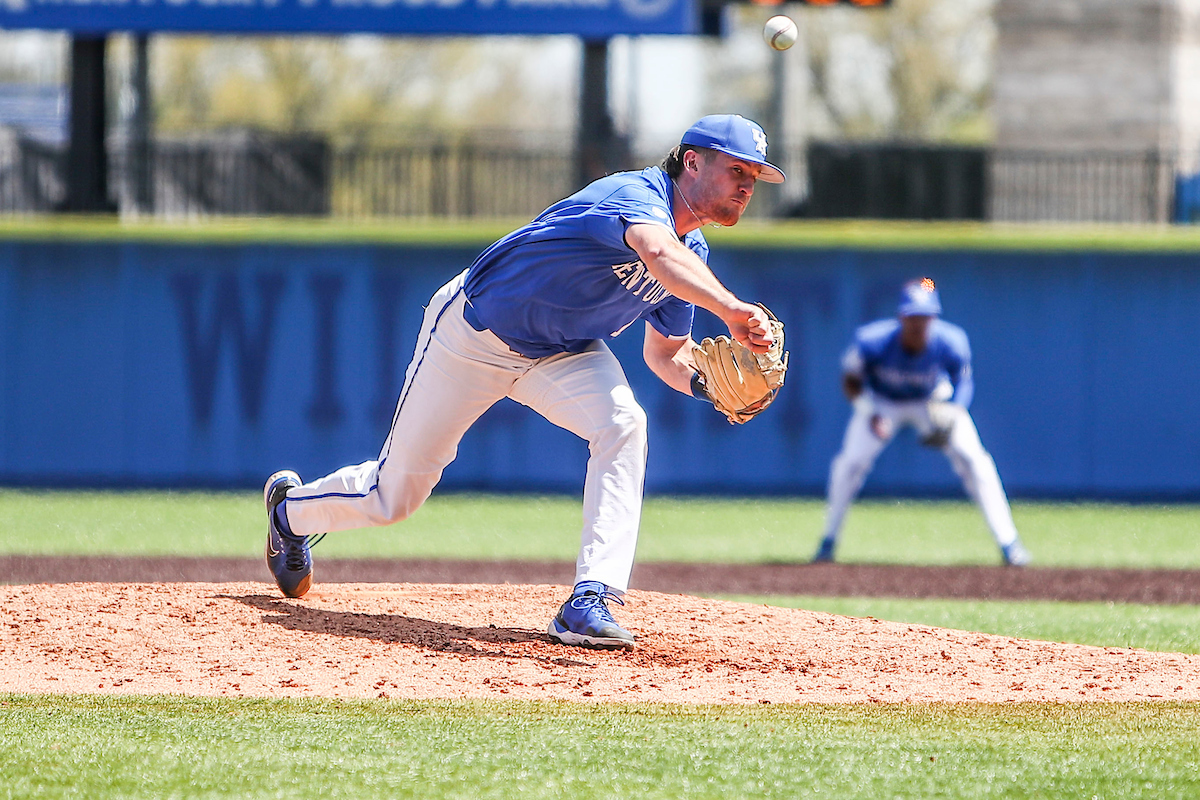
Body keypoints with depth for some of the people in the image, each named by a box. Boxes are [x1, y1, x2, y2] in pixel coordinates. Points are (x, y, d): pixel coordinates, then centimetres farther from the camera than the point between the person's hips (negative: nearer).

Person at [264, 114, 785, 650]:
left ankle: (590, 602, -29)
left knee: (622, 425, -27)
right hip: (473, 337, -6)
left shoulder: (694, 253, -4)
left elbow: (663, 352, 7)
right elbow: (657, 253, -55)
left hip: (563, 353, 6)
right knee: (392, 496, 6)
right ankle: (292, 508, 40)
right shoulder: (637, 196, -31)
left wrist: (702, 381, -16)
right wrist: (729, 308, -71)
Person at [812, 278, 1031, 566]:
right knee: (851, 461, -17)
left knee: (973, 460, -15)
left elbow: (962, 381, -10)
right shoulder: (871, 342, -33)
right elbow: (851, 381, -15)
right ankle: (828, 541, 5)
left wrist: (953, 411, -30)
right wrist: (871, 414, -32)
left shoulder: (950, 342, -30)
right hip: (882, 402, 0)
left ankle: (1008, 543, -7)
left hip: (934, 401, 0)